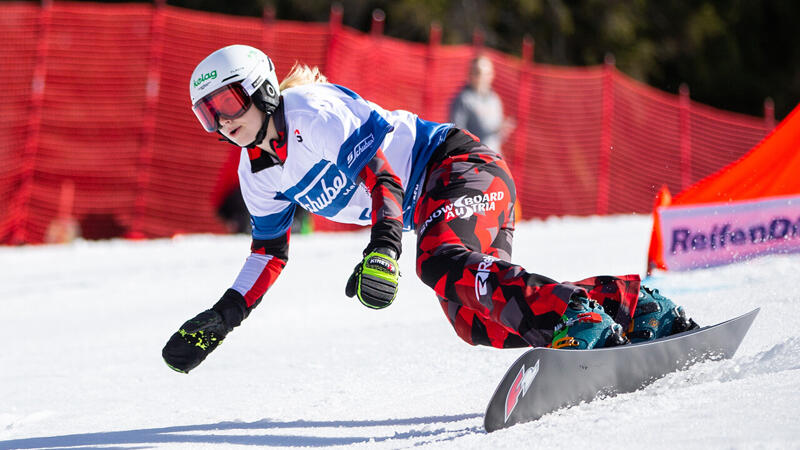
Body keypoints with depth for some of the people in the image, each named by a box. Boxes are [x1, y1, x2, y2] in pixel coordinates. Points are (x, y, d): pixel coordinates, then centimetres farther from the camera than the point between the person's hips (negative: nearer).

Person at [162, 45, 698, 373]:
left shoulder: (310, 111, -16)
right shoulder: (257, 173, 10)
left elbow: (379, 170, -26)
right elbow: (271, 251, 22)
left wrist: (382, 250, -40)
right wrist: (221, 320, 15)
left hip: (462, 166, -8)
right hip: (427, 209, 8)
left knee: (443, 262, -38)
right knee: (477, 322, -14)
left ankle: (578, 318, -48)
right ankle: (628, 303, -12)